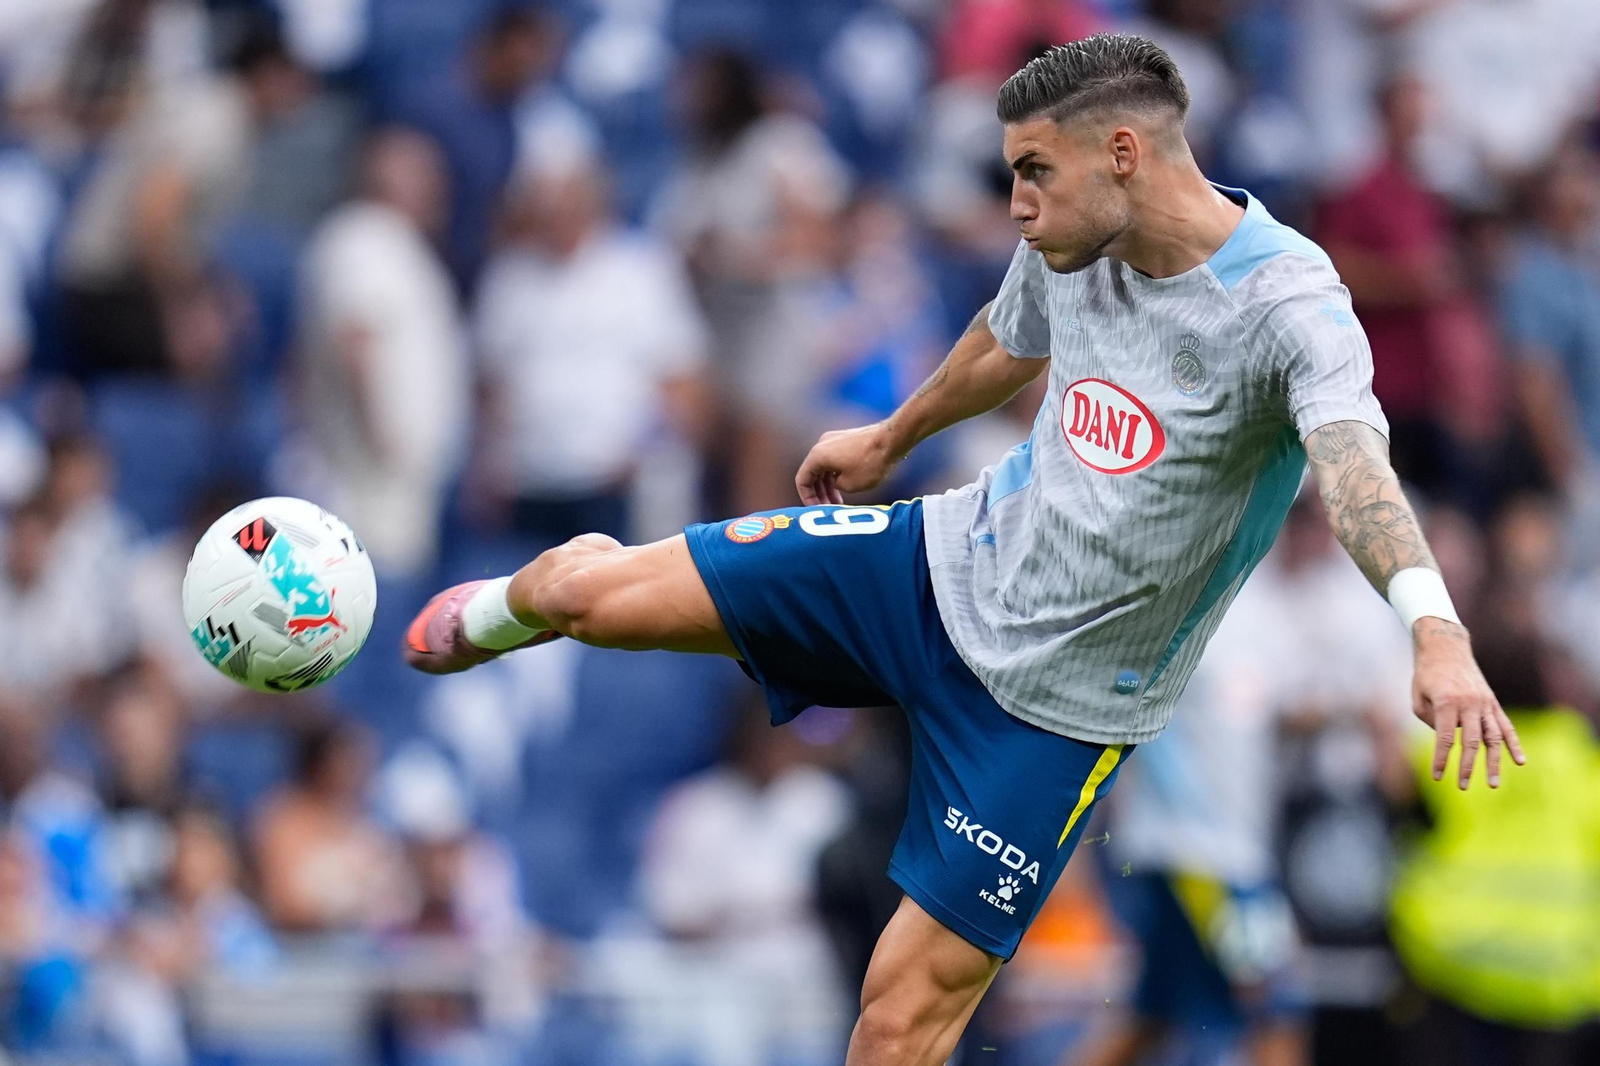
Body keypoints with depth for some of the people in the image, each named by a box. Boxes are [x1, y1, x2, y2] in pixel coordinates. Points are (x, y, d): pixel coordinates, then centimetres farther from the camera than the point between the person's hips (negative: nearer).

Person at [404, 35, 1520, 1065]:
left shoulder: (1285, 301, -26)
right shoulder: (1071, 249, -4)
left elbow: (1352, 460, -45)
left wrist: (1435, 631, -62)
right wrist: (893, 437, 38)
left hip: (1055, 701, -5)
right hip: (950, 560, 5)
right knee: (588, 590, 1)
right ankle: (503, 612, 40)